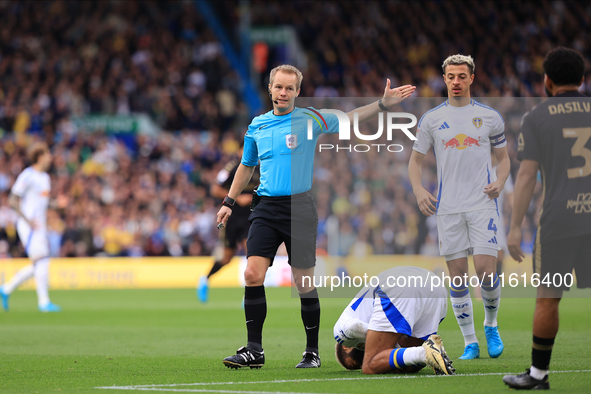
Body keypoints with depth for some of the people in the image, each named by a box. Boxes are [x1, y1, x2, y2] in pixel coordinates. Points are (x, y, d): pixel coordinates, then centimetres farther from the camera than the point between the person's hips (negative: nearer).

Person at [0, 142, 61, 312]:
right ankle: (44, 302, -9)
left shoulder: (45, 177, 16)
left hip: (40, 226, 9)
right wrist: (28, 220, -20)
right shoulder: (27, 176, -11)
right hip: (28, 225, -9)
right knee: (42, 261, -12)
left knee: (37, 266, 9)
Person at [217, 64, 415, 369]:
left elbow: (349, 119, 0)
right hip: (266, 209, 3)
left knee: (304, 282, -1)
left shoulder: (309, 119, 2)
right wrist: (229, 202, 23)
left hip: (299, 209, -3)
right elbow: (246, 166, 24)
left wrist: (382, 104, -12)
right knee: (253, 275, -10)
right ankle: (254, 350, -3)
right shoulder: (257, 125, 12)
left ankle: (312, 352, 11)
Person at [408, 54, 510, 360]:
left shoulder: (490, 117, 6)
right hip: (447, 208, 1)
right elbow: (415, 160, 12)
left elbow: (503, 157, 15)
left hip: (483, 205, -1)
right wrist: (418, 190, -7)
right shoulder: (431, 119, 7)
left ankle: (491, 325, 15)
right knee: (457, 276, 0)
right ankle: (469, 342, 10)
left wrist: (499, 182, -6)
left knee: (486, 270, -12)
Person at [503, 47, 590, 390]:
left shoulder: (536, 117, 1)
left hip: (558, 221, -2)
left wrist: (515, 227, -2)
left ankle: (538, 374, 18)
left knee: (548, 298, 8)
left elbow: (527, 176, -5)